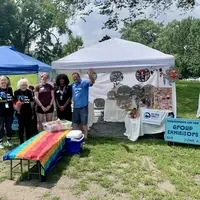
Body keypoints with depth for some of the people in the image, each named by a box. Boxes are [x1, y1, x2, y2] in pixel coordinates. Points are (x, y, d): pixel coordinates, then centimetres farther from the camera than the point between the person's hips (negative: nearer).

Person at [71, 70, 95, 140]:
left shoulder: (84, 82, -9)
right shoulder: (72, 85, 10)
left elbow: (92, 82, -28)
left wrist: (90, 76, -48)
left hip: (83, 106, -7)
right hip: (76, 106, 7)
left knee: (84, 122, -2)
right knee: (77, 122, 17)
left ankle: (85, 137, 6)